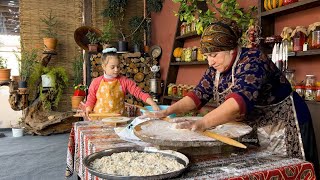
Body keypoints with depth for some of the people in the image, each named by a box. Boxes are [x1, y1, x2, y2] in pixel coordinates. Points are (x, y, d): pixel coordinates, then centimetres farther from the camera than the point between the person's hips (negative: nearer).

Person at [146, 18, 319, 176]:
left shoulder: (252, 60, -26)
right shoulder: (216, 68, -1)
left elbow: (241, 99, -41)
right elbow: (198, 94, -3)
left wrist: (202, 123, -52)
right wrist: (167, 111, -16)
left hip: (284, 127, -7)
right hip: (251, 129, 7)